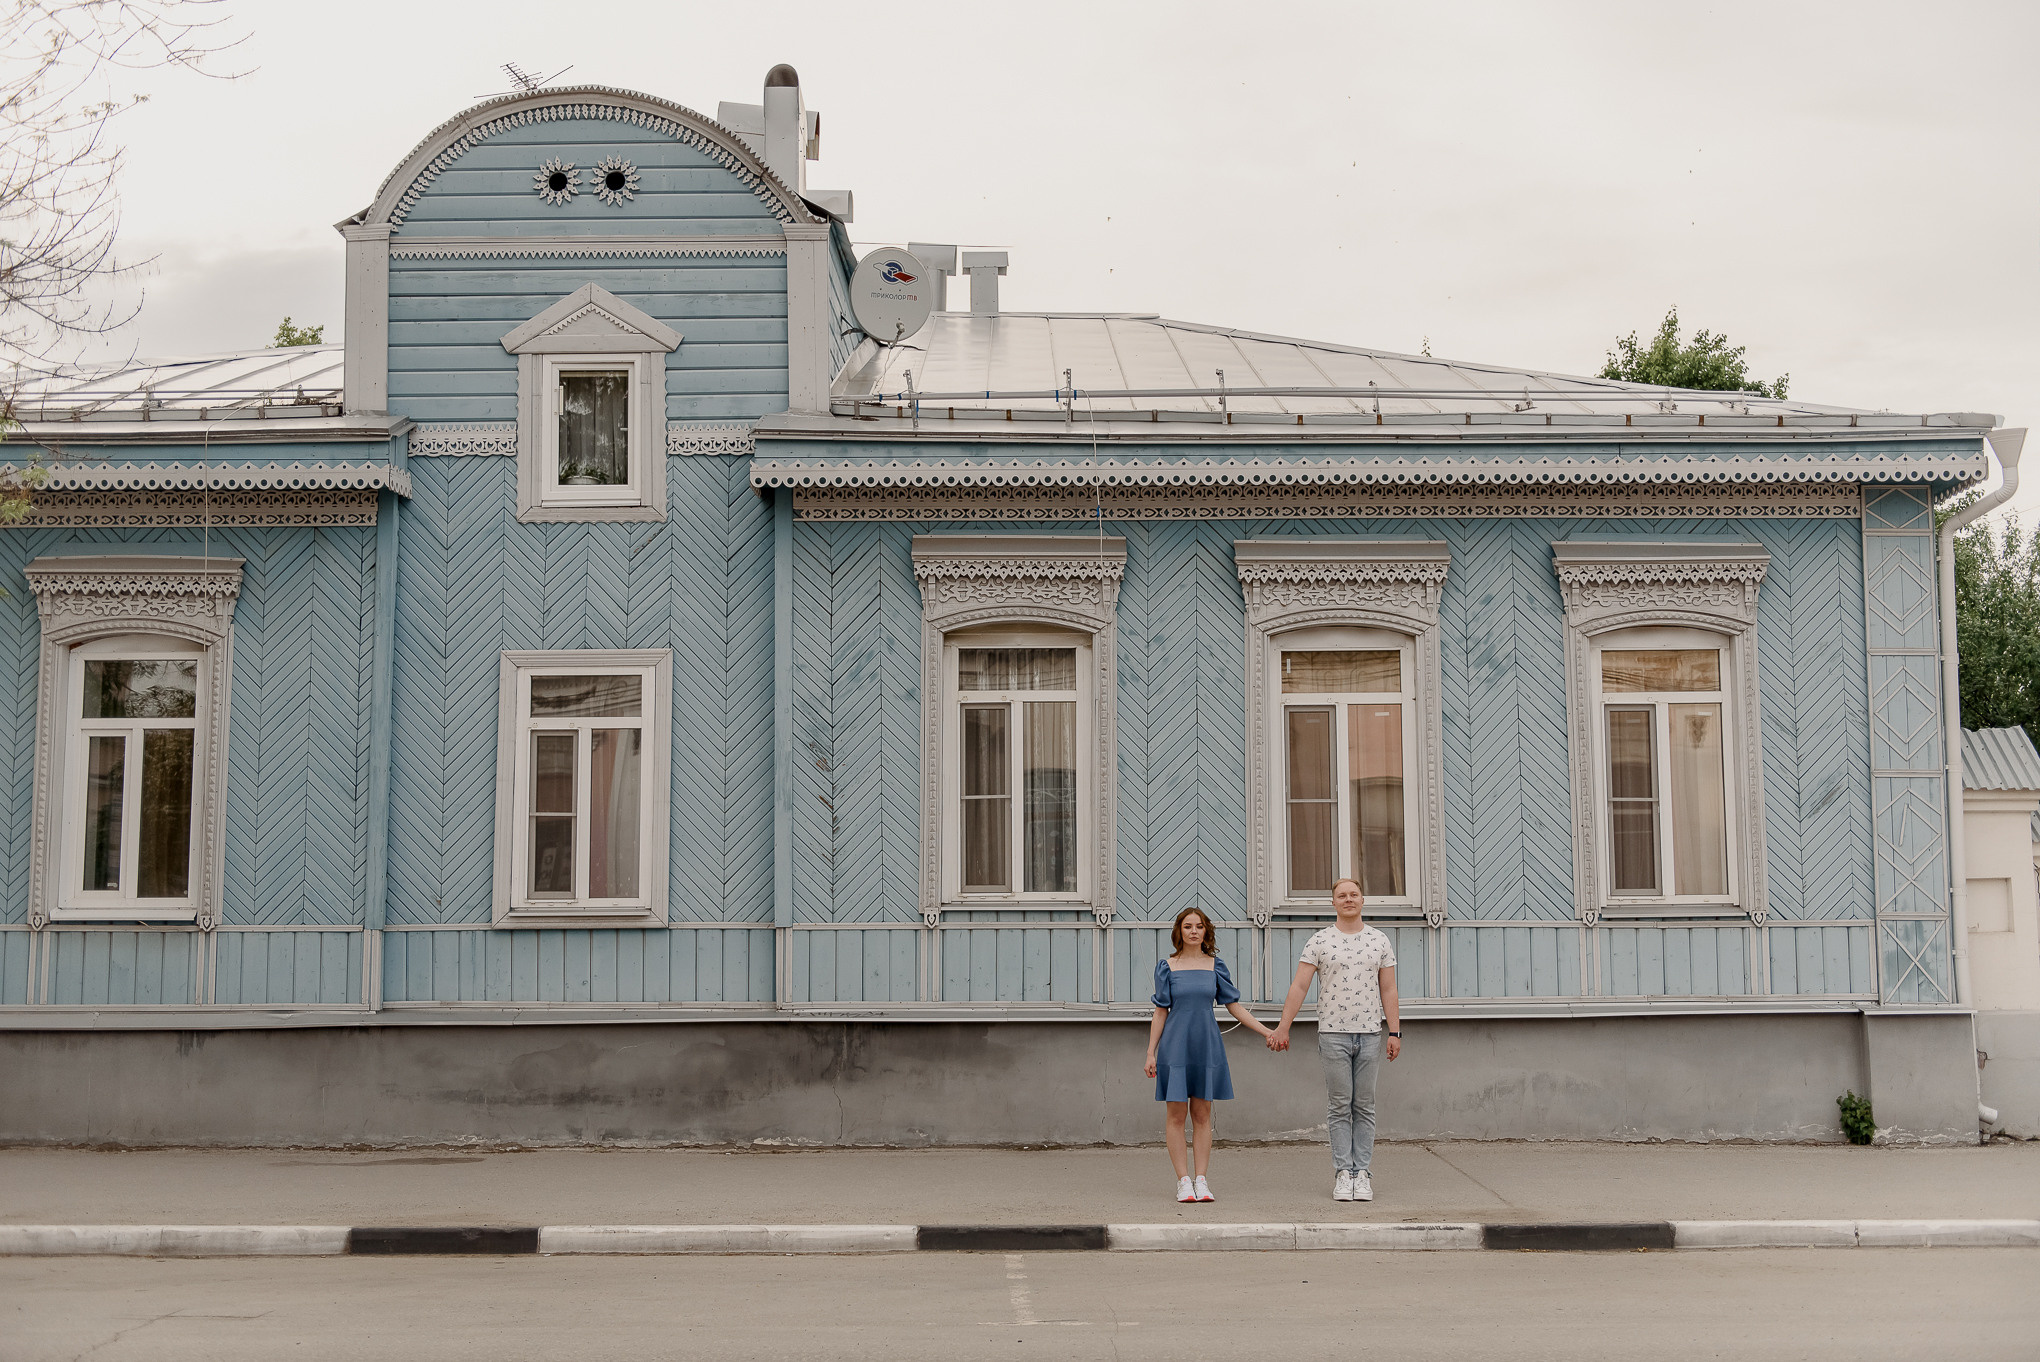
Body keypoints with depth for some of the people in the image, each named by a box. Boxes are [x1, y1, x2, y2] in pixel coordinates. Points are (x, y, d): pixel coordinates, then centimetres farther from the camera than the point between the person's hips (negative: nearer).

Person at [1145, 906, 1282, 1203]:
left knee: (1202, 1114, 4)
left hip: (1206, 1045, 1)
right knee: (1176, 1114, -2)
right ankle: (1183, 1181, 3)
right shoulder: (1167, 967, 2)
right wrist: (1151, 1053, 0)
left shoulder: (1215, 966, 6)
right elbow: (1161, 1012, 4)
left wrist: (1267, 1032, 1)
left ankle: (1201, 1180, 7)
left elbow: (1234, 1006, 7)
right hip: (1175, 1045, -1)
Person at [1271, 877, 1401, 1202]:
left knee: (1364, 1107, 4)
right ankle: (1343, 1173, 3)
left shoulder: (1380, 942, 7)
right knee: (1340, 1107, 0)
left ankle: (1363, 1173, 7)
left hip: (1370, 1034, 2)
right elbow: (1299, 986, -3)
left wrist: (1395, 1032, 1)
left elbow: (1389, 991, 7)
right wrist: (1283, 1028, -9)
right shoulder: (1319, 943, 1)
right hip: (1333, 1033, -2)